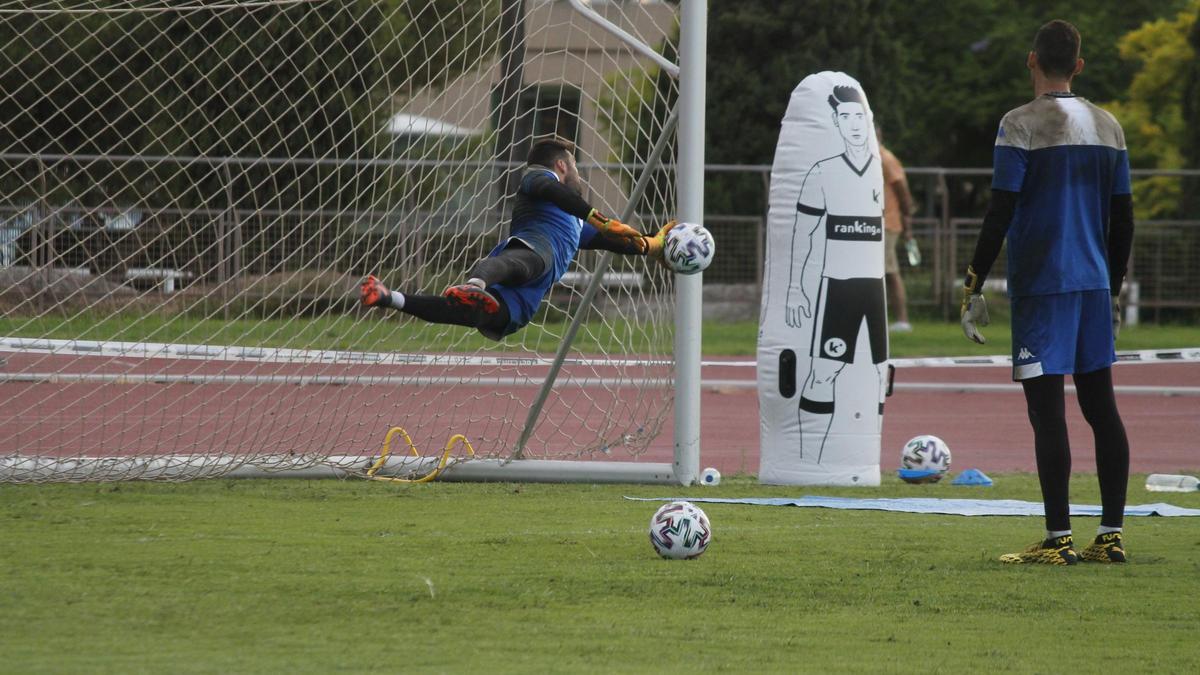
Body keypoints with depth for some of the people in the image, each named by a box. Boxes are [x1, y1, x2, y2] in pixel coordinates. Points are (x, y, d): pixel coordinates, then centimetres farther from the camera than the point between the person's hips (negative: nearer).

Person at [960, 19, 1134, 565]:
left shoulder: (1022, 125, -8)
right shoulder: (1107, 127, 10)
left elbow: (1000, 215, -12)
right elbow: (1123, 220, 14)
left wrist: (972, 287, -6)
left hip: (1040, 284, -6)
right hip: (1094, 283, 6)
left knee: (1047, 409, -6)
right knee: (1101, 406, 8)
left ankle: (1059, 539, -9)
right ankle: (1111, 535, 8)